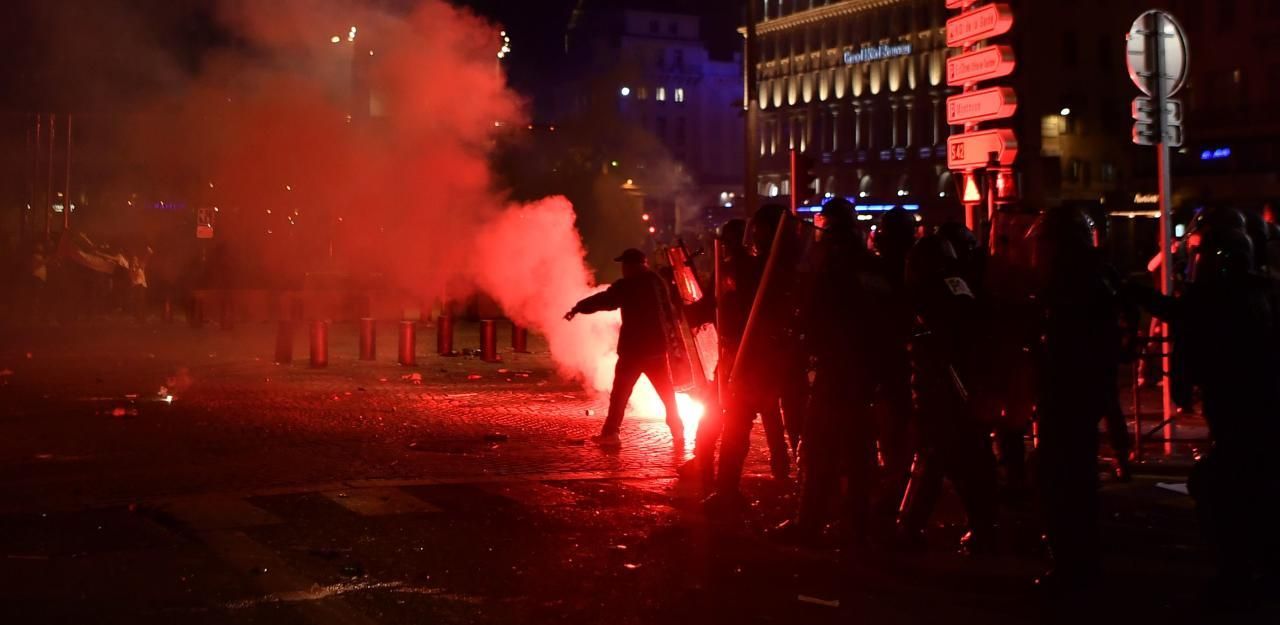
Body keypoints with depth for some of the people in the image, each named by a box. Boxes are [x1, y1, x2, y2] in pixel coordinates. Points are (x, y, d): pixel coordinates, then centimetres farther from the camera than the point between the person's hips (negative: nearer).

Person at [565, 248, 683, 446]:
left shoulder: (625, 286, -8)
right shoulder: (657, 282, 6)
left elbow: (602, 300, -6)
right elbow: (669, 311, 13)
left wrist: (578, 308, 5)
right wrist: (670, 331, 25)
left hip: (633, 348, -4)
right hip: (657, 346, 4)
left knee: (620, 392, 3)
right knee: (667, 392, 12)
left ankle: (610, 433, 0)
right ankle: (678, 432, 12)